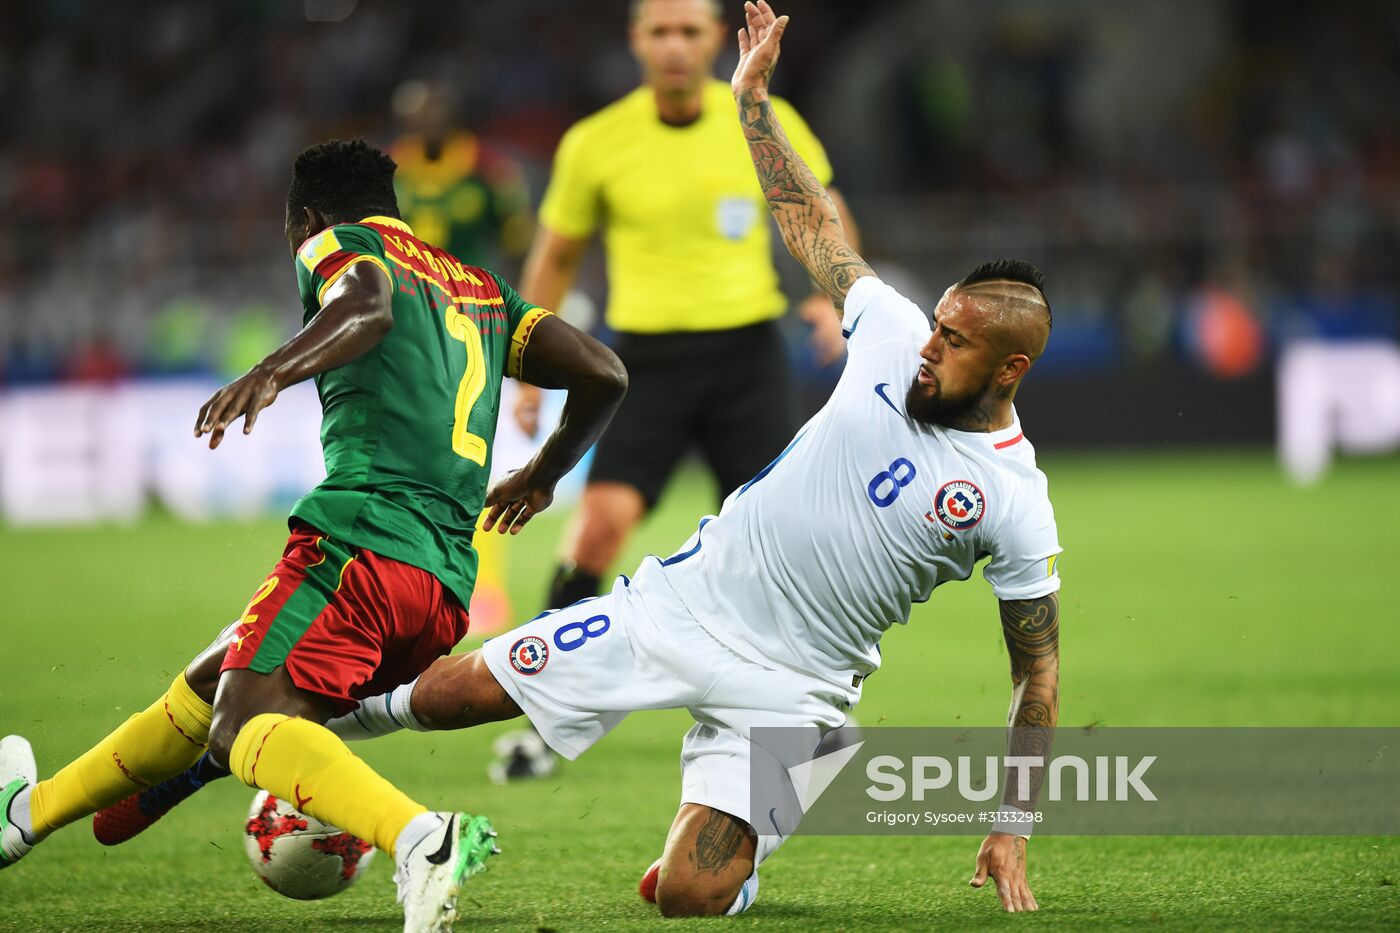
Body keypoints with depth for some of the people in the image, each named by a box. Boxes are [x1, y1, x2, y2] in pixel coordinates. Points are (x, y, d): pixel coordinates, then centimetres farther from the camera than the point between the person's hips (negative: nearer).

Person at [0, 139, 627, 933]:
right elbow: (605, 374, 23)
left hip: (361, 537, -8)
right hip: (449, 580, 8)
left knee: (245, 725, -22)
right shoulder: (483, 291, 28)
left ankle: (424, 838, -46)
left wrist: (274, 371, -33)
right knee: (211, 687, 22)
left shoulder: (339, 243, 9)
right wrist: (543, 474, 41)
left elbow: (368, 306, -15)